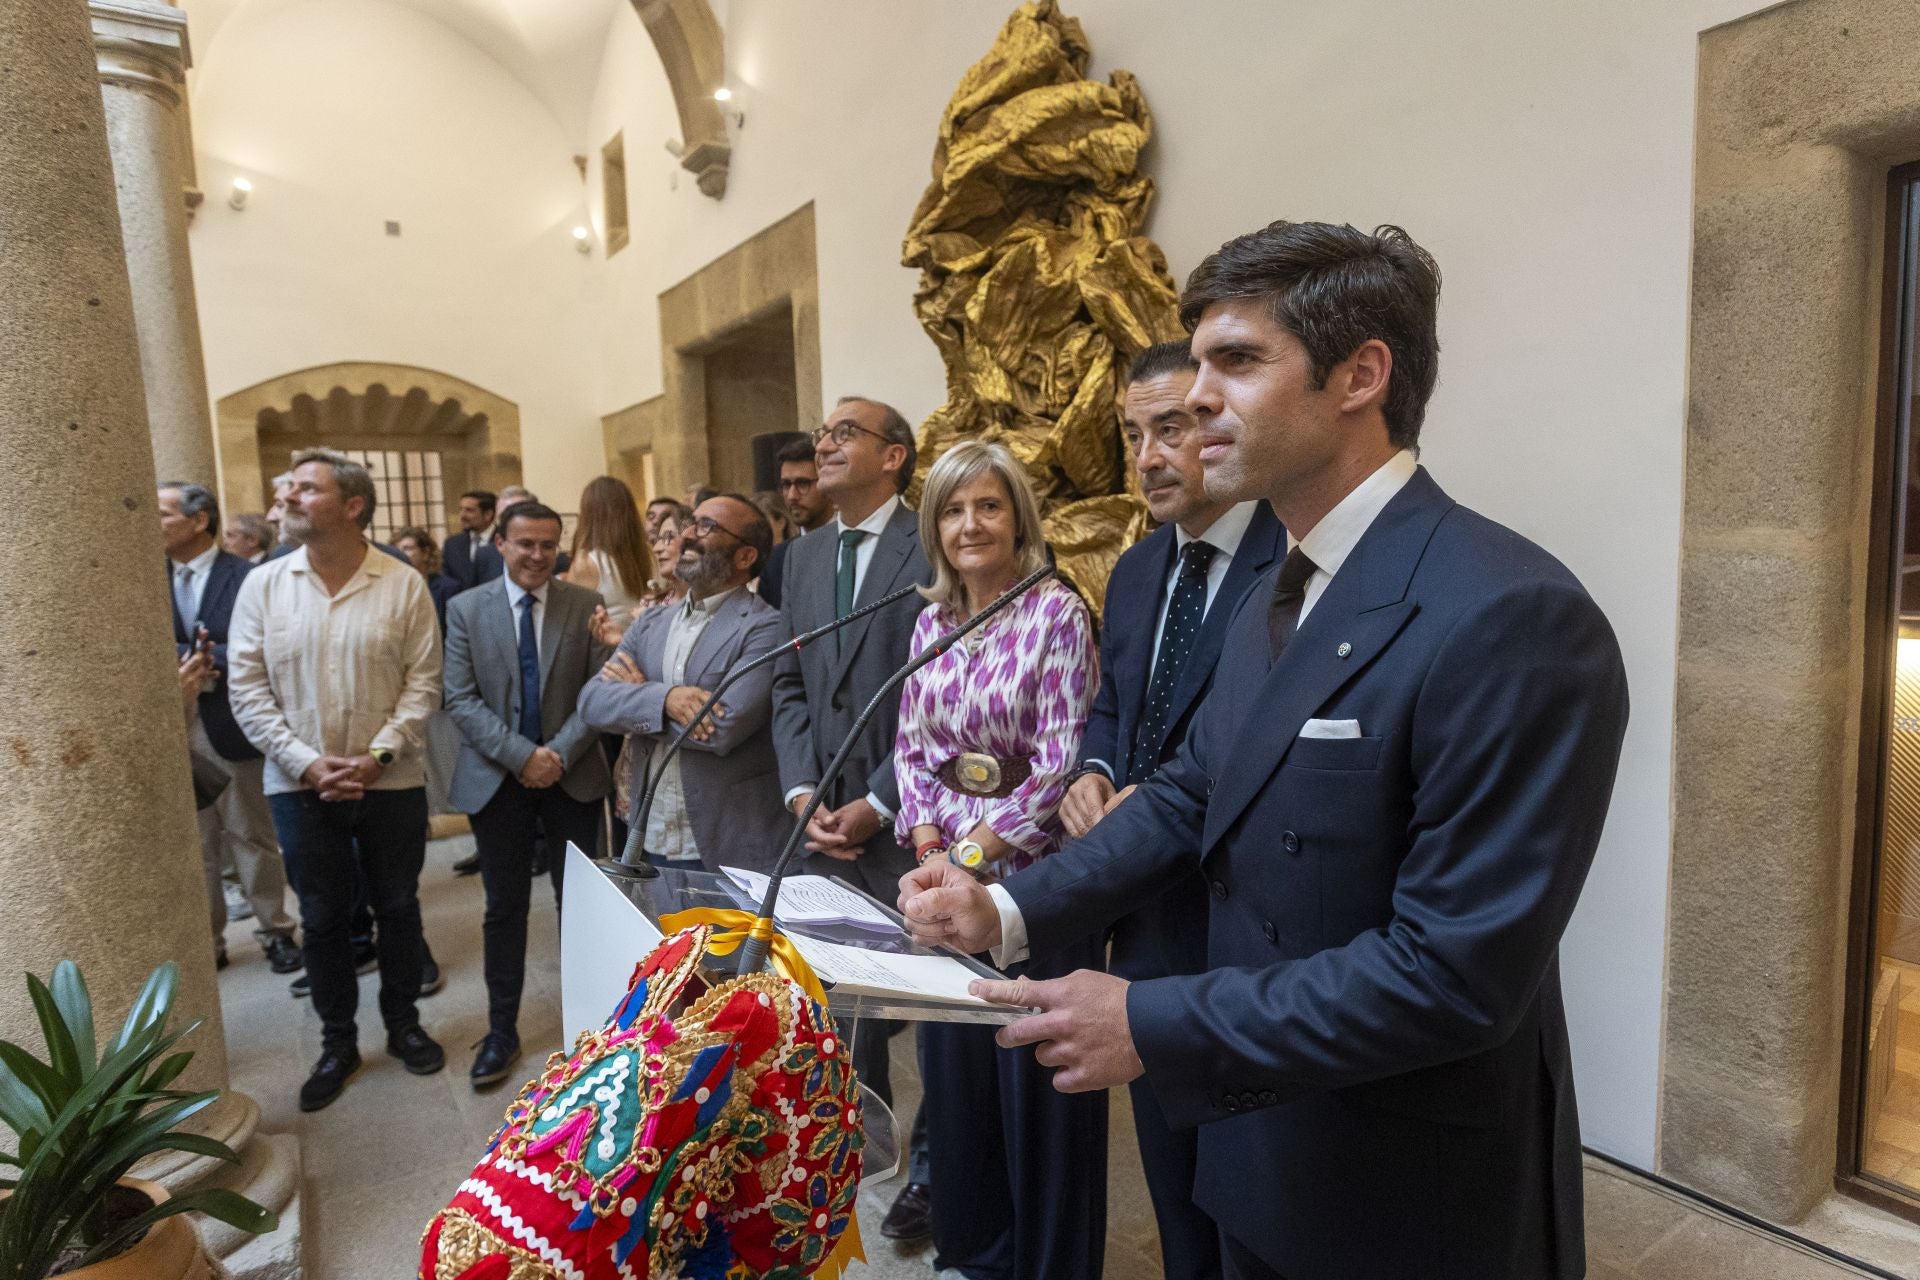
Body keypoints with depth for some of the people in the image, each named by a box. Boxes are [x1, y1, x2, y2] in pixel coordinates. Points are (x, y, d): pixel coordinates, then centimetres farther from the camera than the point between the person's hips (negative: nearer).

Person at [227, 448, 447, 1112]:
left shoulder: (404, 585, -5)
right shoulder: (264, 585, -1)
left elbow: (422, 683, -6)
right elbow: (247, 687, -2)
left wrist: (378, 756, -16)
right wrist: (306, 762, -12)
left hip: (390, 782, -1)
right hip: (300, 785, 1)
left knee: (397, 907, 12)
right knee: (322, 918, 12)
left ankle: (403, 1023, 33)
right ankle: (337, 1043, 30)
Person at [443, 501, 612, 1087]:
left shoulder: (586, 604, 0)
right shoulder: (465, 609, 1)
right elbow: (461, 699, -5)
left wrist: (559, 753, -15)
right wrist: (521, 755, -15)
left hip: (572, 777, 0)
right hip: (497, 779, 0)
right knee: (504, 908, 9)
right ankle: (502, 1033, 22)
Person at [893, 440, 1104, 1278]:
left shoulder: (1056, 612, -11)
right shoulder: (931, 621, 7)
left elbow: (1061, 757, -15)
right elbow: (911, 744, 9)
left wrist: (981, 848, -16)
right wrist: (925, 833, -6)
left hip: (1034, 869, -5)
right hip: (947, 868, 6)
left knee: (1039, 1070, 8)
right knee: (954, 1059, 17)